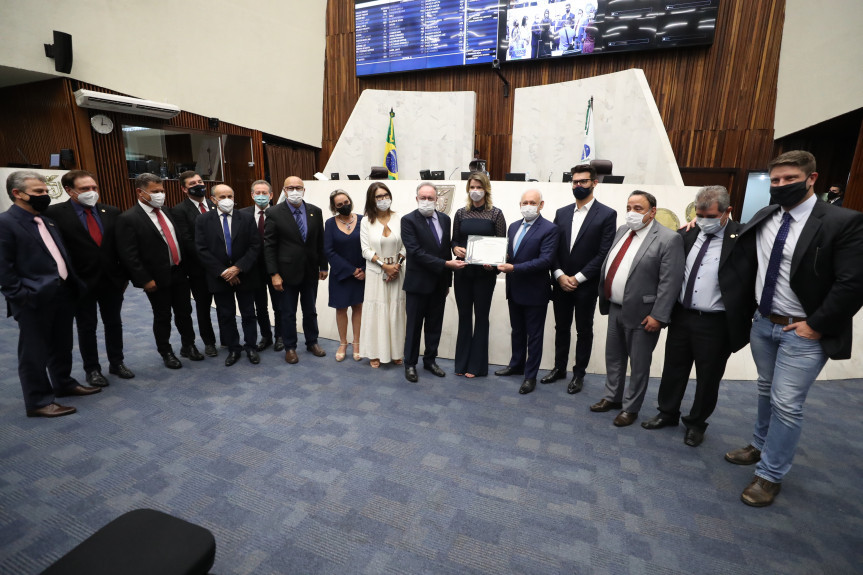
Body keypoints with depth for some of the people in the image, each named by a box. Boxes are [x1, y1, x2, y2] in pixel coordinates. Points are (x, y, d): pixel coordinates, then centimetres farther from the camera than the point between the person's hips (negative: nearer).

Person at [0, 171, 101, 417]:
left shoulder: (47, 221, 14)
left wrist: (76, 286, 11)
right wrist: (22, 297, -17)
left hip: (62, 295, 8)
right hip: (34, 302, -8)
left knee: (62, 346, 20)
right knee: (34, 353, 5)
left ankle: (63, 383, 37)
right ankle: (38, 401, 17)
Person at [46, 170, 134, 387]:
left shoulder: (111, 212, 2)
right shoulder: (55, 213, -8)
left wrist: (125, 276, 4)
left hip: (112, 280, 3)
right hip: (81, 282, -3)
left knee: (114, 323, 15)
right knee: (86, 327, 11)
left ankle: (116, 363, 30)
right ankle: (92, 369, 26)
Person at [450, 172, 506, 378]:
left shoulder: (495, 214, -2)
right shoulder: (461, 213, 7)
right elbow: (454, 240, 11)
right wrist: (456, 249, -12)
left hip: (485, 272, -3)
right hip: (463, 270, 3)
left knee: (481, 316, 6)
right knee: (464, 315, 10)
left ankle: (477, 365, 18)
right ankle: (462, 362, 22)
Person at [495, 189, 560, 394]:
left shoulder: (549, 229, -13)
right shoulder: (514, 226, 9)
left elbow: (545, 260, -22)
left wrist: (514, 268, -26)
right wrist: (502, 263, -7)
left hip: (535, 292, -7)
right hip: (514, 290, 7)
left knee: (534, 336, 7)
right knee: (517, 331, 21)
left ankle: (530, 376, 20)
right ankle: (516, 365, 39)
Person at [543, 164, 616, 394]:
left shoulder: (607, 214, -6)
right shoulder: (562, 213, 8)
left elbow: (604, 253, -11)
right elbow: (553, 248, 5)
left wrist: (578, 278, -14)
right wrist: (560, 275, -9)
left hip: (586, 285, -4)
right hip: (561, 283, 4)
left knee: (584, 331, 9)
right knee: (561, 328, 15)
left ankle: (579, 374, 24)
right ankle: (559, 368, 31)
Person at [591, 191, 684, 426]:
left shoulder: (668, 239, -15)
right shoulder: (622, 231, 7)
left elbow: (670, 282, -18)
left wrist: (658, 316, -19)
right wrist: (605, 300, 10)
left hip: (642, 314, -7)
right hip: (615, 309, 7)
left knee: (638, 364, 10)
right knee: (613, 357, 20)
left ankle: (631, 408, 27)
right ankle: (612, 397, 39)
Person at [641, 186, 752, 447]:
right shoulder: (688, 233, 1)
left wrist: (743, 324, -11)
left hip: (716, 324, -4)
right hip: (681, 316, 4)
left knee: (708, 377, 13)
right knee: (673, 368, 17)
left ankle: (696, 423, 33)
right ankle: (668, 413, 36)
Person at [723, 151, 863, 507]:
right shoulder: (763, 218, 2)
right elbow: (740, 257, 16)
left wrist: (816, 325, -17)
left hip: (803, 332, -5)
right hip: (762, 324, 5)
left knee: (786, 404, 1)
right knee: (766, 391, 21)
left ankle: (770, 475, 17)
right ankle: (761, 445, 41)